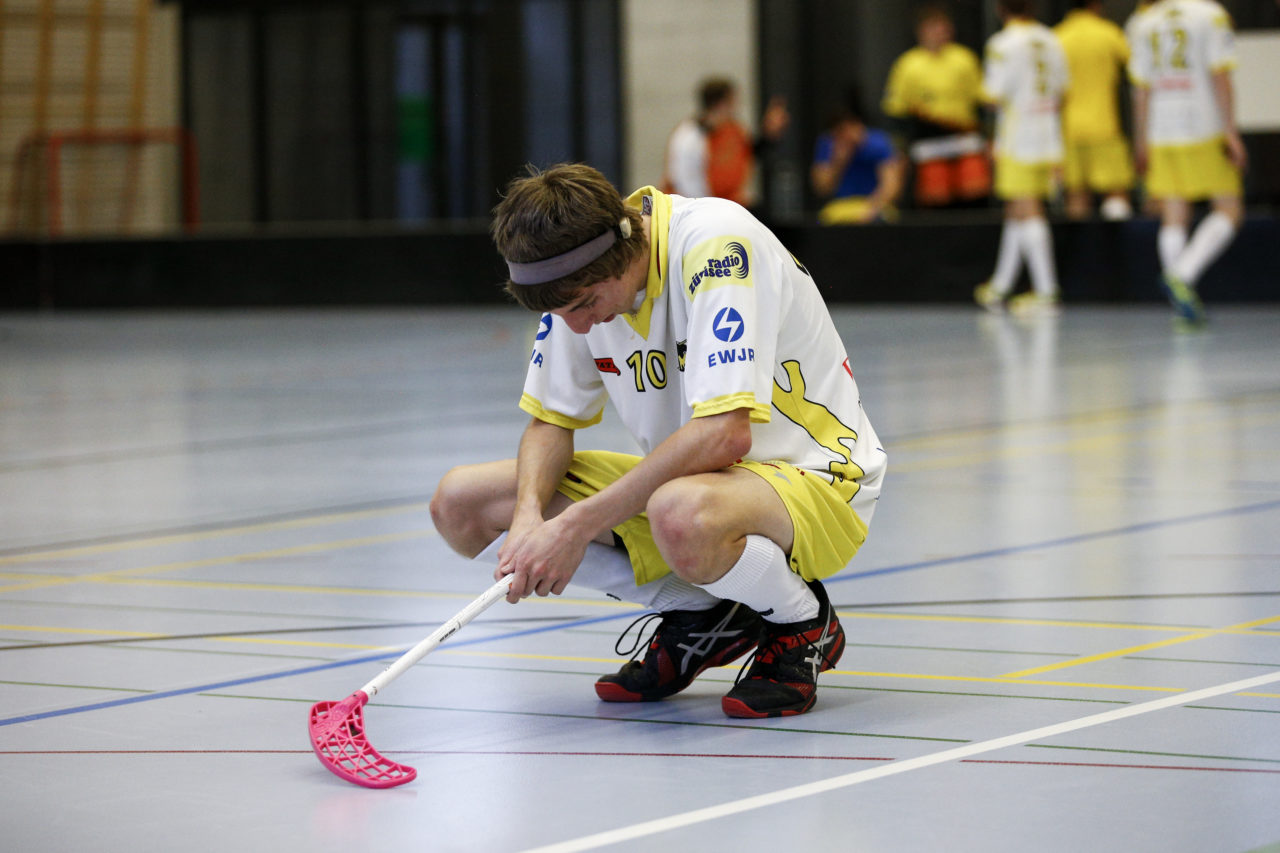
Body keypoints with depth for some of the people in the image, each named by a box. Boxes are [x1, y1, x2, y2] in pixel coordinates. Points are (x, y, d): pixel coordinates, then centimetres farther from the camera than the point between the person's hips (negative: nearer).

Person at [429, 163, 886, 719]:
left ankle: (802, 626, -8)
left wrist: (577, 525, -32)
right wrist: (531, 518, -17)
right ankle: (699, 616, 4)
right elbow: (550, 420, 5)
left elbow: (723, 433, -35)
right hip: (679, 480, 8)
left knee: (680, 517, -42)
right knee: (459, 503, -4)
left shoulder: (716, 241, -27)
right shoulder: (581, 278, -5)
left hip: (814, 480, -8)